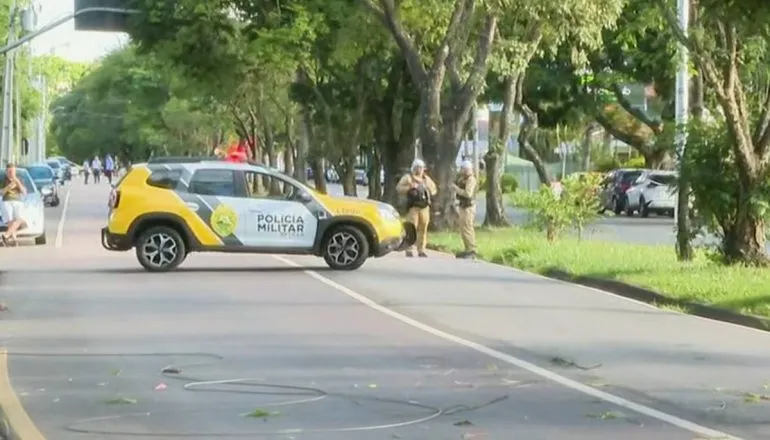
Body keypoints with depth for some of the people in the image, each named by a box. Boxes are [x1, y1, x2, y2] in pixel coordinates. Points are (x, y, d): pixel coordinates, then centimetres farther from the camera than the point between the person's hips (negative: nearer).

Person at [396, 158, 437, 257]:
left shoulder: (427, 179, 19)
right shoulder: (408, 177, 4)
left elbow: (434, 189, 26)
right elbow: (399, 188, -2)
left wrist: (430, 191, 4)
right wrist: (409, 187, -16)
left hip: (425, 207, 5)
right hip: (413, 206, -5)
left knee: (423, 229, 4)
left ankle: (421, 250, 11)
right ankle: (410, 250, -11)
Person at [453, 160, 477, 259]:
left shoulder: (470, 179, -15)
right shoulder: (463, 178, 15)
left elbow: (468, 193, -25)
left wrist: (456, 188, -19)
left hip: (468, 207, -10)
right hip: (463, 206, 10)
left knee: (467, 229, -11)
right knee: (463, 229, 13)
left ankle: (472, 251, -10)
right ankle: (468, 250, 19)